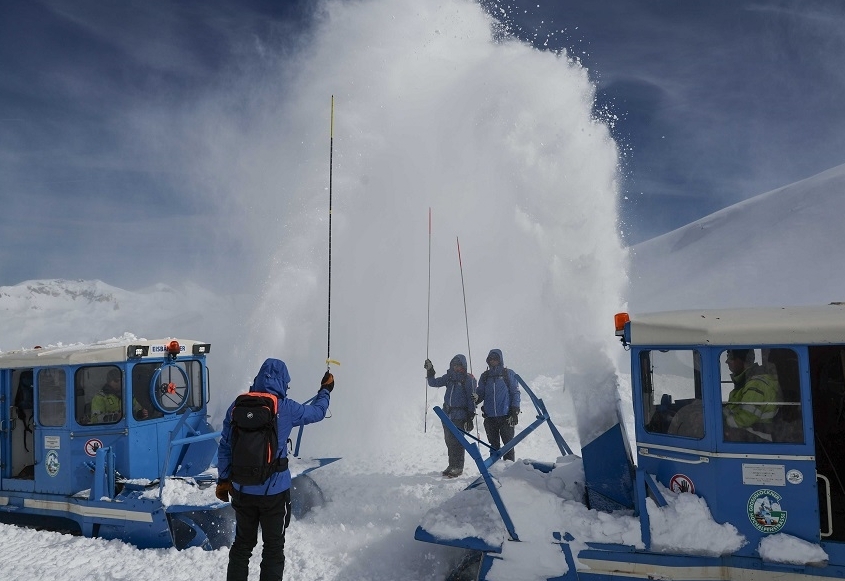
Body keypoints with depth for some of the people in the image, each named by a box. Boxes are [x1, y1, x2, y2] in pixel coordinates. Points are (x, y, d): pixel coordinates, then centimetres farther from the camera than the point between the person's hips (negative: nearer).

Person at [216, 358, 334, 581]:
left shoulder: (238, 405, -3)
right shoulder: (285, 408, -12)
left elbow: (224, 446, 3)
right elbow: (317, 411, 6)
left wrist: (223, 479, 14)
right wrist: (325, 390, 25)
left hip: (242, 491, 4)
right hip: (274, 492, -3)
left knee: (242, 544, 20)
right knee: (273, 547, 12)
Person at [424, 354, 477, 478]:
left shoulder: (468, 379, -4)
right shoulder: (449, 377, 11)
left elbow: (471, 398, -4)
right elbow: (434, 383, 14)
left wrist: (470, 416, -9)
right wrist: (430, 372, -2)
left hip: (460, 415, -6)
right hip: (447, 413, 6)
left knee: (456, 441, -6)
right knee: (449, 441, 9)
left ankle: (458, 467, 4)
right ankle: (452, 465, 20)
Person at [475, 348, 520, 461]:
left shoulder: (509, 374, 3)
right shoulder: (484, 376, 12)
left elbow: (515, 393, 1)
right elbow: (481, 394, 14)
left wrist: (515, 411, -7)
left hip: (505, 415, -3)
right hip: (489, 416, 3)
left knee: (508, 443, -1)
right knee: (494, 444, 10)